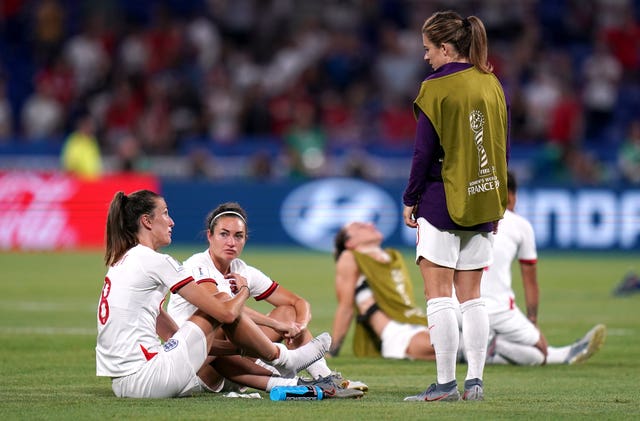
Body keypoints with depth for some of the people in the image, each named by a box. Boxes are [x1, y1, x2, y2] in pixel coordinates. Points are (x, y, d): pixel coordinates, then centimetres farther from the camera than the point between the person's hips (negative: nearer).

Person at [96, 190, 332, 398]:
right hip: (145, 381, -9)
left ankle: (275, 380, 23)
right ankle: (283, 359, 20)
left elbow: (170, 332, 21)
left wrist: (238, 346, 20)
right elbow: (226, 313, -7)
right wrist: (243, 291, 17)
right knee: (220, 307, 3)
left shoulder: (121, 264, 19)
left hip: (122, 383, 9)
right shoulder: (155, 262, -9)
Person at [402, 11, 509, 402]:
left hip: (443, 199, -6)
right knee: (472, 296, 11)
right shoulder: (493, 85, 7)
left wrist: (410, 200, 0)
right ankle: (475, 381, 8)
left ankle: (446, 384, -5)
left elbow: (424, 152, -10)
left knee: (438, 294, -3)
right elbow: (503, 147, 12)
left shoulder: (436, 88, -11)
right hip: (483, 202, 6)